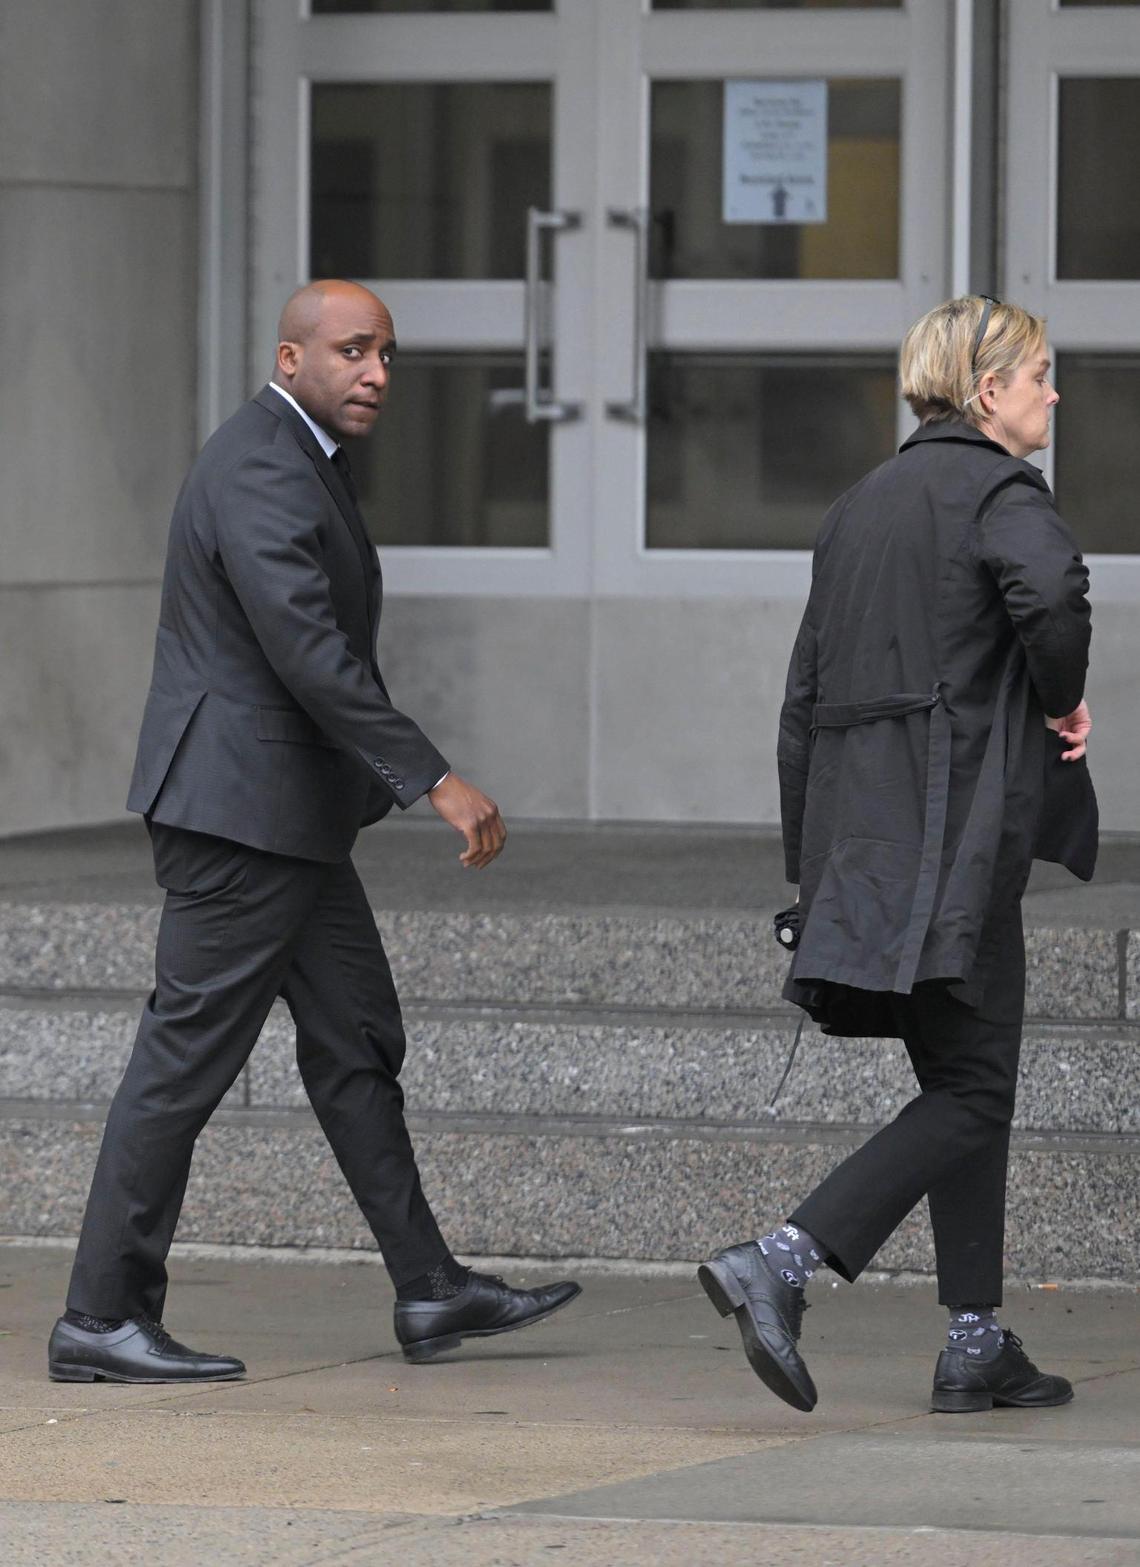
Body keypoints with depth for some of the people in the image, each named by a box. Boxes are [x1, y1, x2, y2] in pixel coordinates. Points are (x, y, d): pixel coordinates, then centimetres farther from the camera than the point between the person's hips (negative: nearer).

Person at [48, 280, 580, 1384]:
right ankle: (100, 1320, -2)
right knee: (185, 1058, -6)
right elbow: (311, 655, -27)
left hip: (288, 818, 11)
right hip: (242, 809, -11)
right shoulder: (262, 472, -19)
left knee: (357, 1044, 12)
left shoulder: (298, 461, 16)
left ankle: (430, 1292, 17)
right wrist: (435, 781, -27)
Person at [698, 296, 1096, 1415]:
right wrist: (1062, 702, -10)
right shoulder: (997, 489, -6)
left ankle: (976, 1346, 12)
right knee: (970, 1094, -7)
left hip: (858, 820, 9)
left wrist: (810, 859, 21)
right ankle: (778, 1262, -21)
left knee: (967, 1083, 14)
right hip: (953, 831, -9)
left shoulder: (861, 504, 19)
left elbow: (803, 697, 19)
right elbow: (1049, 587, -30)